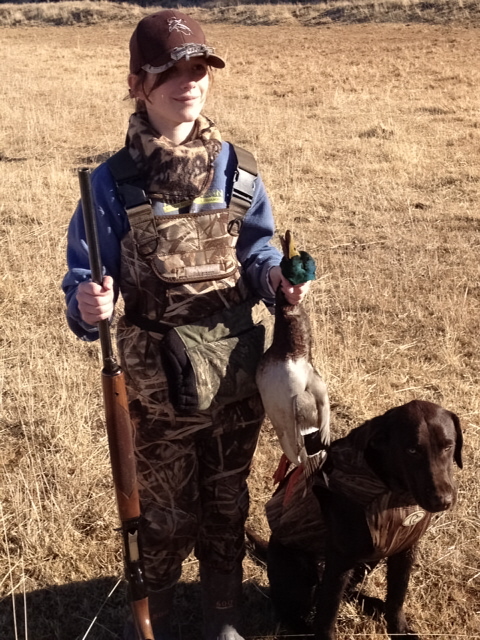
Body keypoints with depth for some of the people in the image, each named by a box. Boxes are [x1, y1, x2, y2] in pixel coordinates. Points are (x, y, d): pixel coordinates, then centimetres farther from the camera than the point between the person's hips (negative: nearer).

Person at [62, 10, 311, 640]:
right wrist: (88, 306, -35)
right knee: (164, 514, 15)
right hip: (156, 384, -3)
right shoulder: (112, 183, -13)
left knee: (227, 504, 20)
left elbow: (256, 251, 5)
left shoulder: (233, 170, -4)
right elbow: (84, 281, -12)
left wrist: (276, 276, -16)